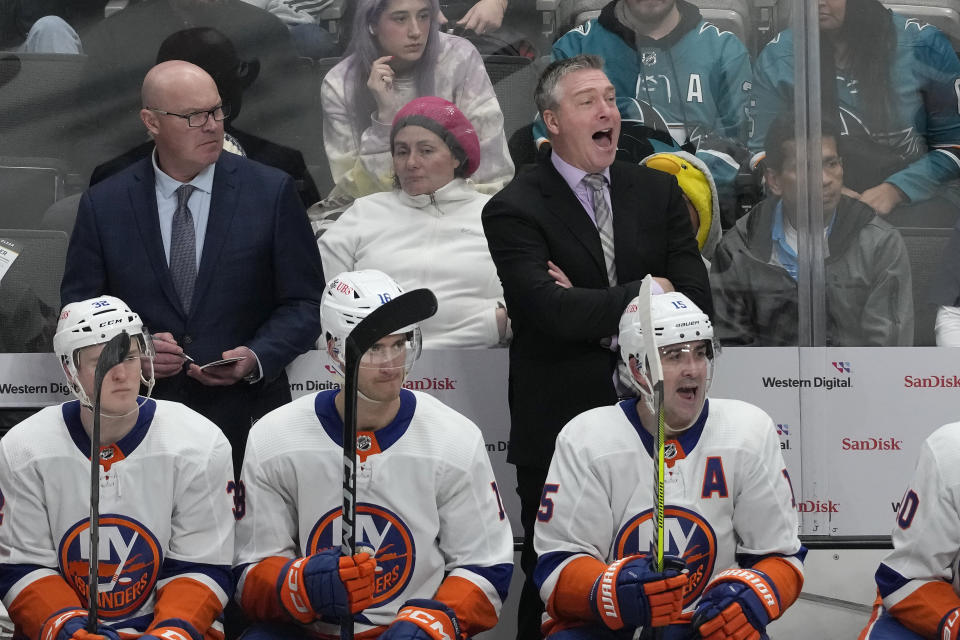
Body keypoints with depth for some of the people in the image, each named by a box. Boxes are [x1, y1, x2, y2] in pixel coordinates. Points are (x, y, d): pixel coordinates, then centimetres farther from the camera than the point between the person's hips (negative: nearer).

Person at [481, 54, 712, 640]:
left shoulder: (658, 191, 7)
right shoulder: (515, 210, -7)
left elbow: (697, 301, -2)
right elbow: (550, 311, -22)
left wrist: (595, 313, -13)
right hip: (560, 431, -4)